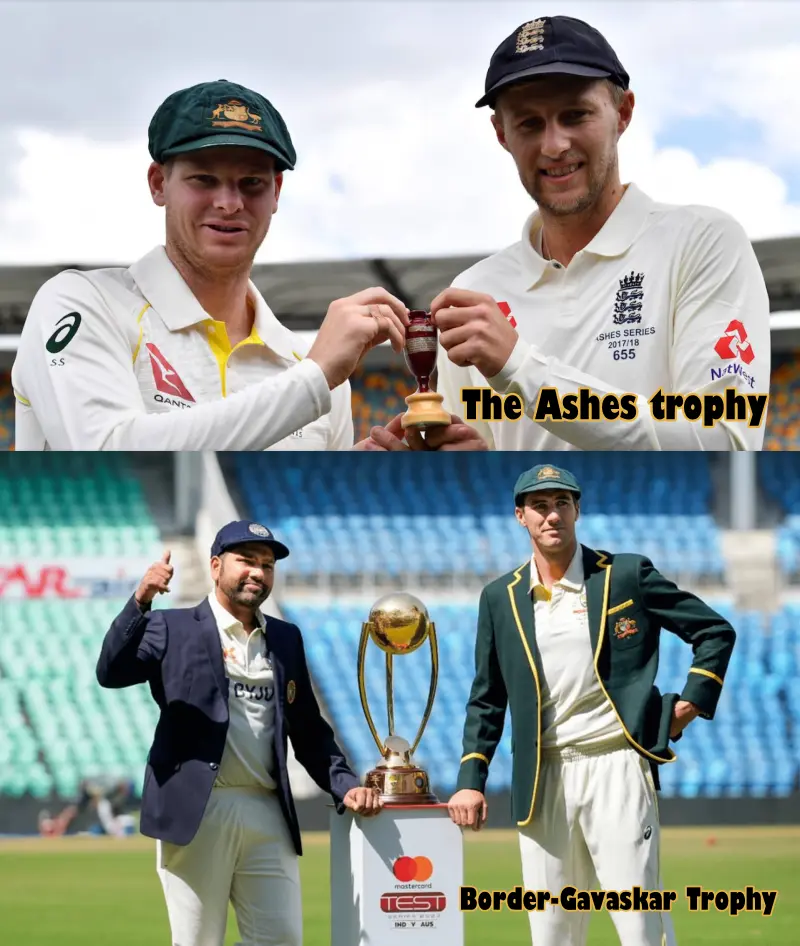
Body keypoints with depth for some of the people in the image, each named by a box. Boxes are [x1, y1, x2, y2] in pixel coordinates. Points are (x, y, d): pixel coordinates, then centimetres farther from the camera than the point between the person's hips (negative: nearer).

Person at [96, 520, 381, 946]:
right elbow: (111, 672, -12)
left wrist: (344, 786, 4)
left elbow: (309, 729, 19)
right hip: (195, 812, -4)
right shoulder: (173, 627, 4)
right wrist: (140, 602, -25)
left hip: (268, 814, 4)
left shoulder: (286, 639, 17)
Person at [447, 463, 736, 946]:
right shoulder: (500, 598, 11)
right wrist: (471, 781, 8)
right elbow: (487, 698, 16)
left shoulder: (626, 575, 2)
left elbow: (717, 632, 8)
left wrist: (690, 704, -1)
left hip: (616, 765, -3)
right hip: (542, 776, 3)